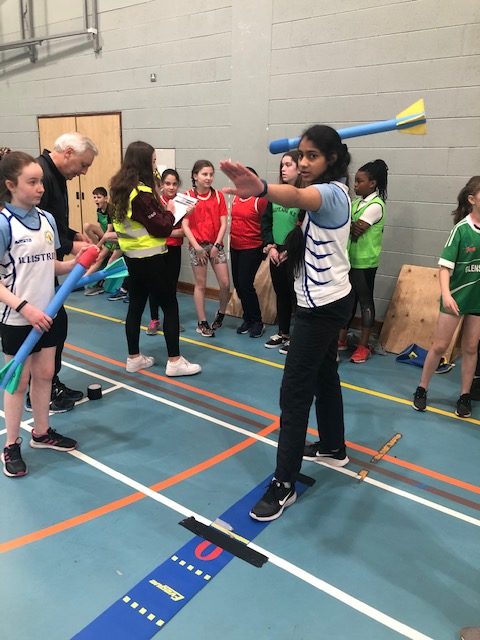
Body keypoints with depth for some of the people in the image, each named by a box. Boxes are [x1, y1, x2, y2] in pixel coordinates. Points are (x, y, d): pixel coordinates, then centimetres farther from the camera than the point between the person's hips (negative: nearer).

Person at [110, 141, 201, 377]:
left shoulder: (121, 188, 8)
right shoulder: (141, 192, -20)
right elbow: (160, 228, -18)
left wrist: (160, 209, 4)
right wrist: (169, 212, -1)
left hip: (131, 255, 9)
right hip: (149, 257, -9)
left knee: (136, 305, 14)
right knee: (170, 306, 0)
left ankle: (134, 358, 22)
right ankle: (174, 361, 4)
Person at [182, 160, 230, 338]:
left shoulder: (218, 196, 3)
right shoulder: (188, 196, -3)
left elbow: (223, 223, 0)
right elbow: (185, 225, -5)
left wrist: (216, 245, -8)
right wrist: (197, 247, -11)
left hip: (216, 244, 2)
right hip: (197, 246, -2)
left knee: (225, 283, -2)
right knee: (200, 284, 4)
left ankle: (221, 314, 23)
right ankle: (202, 323, 14)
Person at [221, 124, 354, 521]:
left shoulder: (331, 192, -20)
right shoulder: (332, 191, 11)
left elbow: (296, 197, -46)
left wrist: (260, 188, -63)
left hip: (322, 306, -11)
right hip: (329, 300, 11)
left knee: (294, 392, -9)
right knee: (324, 374, 21)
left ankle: (284, 485, -1)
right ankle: (333, 448, 39)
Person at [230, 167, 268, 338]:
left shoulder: (260, 199, -11)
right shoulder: (235, 198, 9)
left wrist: (265, 246, -7)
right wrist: (232, 239, 16)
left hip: (252, 248, -7)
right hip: (235, 248, 7)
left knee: (245, 284, -9)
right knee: (238, 285, 10)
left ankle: (257, 322, 7)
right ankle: (248, 319, 25)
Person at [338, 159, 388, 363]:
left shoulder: (376, 205, -13)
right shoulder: (357, 202, 11)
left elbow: (355, 230, -19)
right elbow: (352, 229, 4)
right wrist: (352, 225, -17)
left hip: (364, 262, -7)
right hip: (350, 259, 7)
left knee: (365, 301, 2)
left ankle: (363, 346, 11)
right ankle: (341, 339, 24)